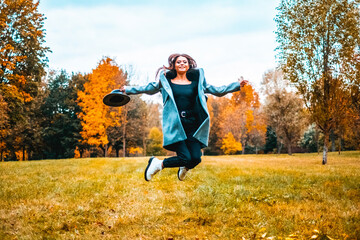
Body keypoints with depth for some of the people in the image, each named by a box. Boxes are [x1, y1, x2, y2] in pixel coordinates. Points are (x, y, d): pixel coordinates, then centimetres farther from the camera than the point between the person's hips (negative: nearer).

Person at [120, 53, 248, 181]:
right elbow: (148, 89, 21)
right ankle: (157, 163, 11)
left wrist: (237, 85, 14)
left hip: (192, 125, 3)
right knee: (185, 158, -16)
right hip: (174, 124, -3)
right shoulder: (166, 80, 9)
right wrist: (127, 89, 20)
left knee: (196, 158, -11)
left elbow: (217, 91, 19)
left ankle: (184, 168, 27)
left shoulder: (196, 82, 14)